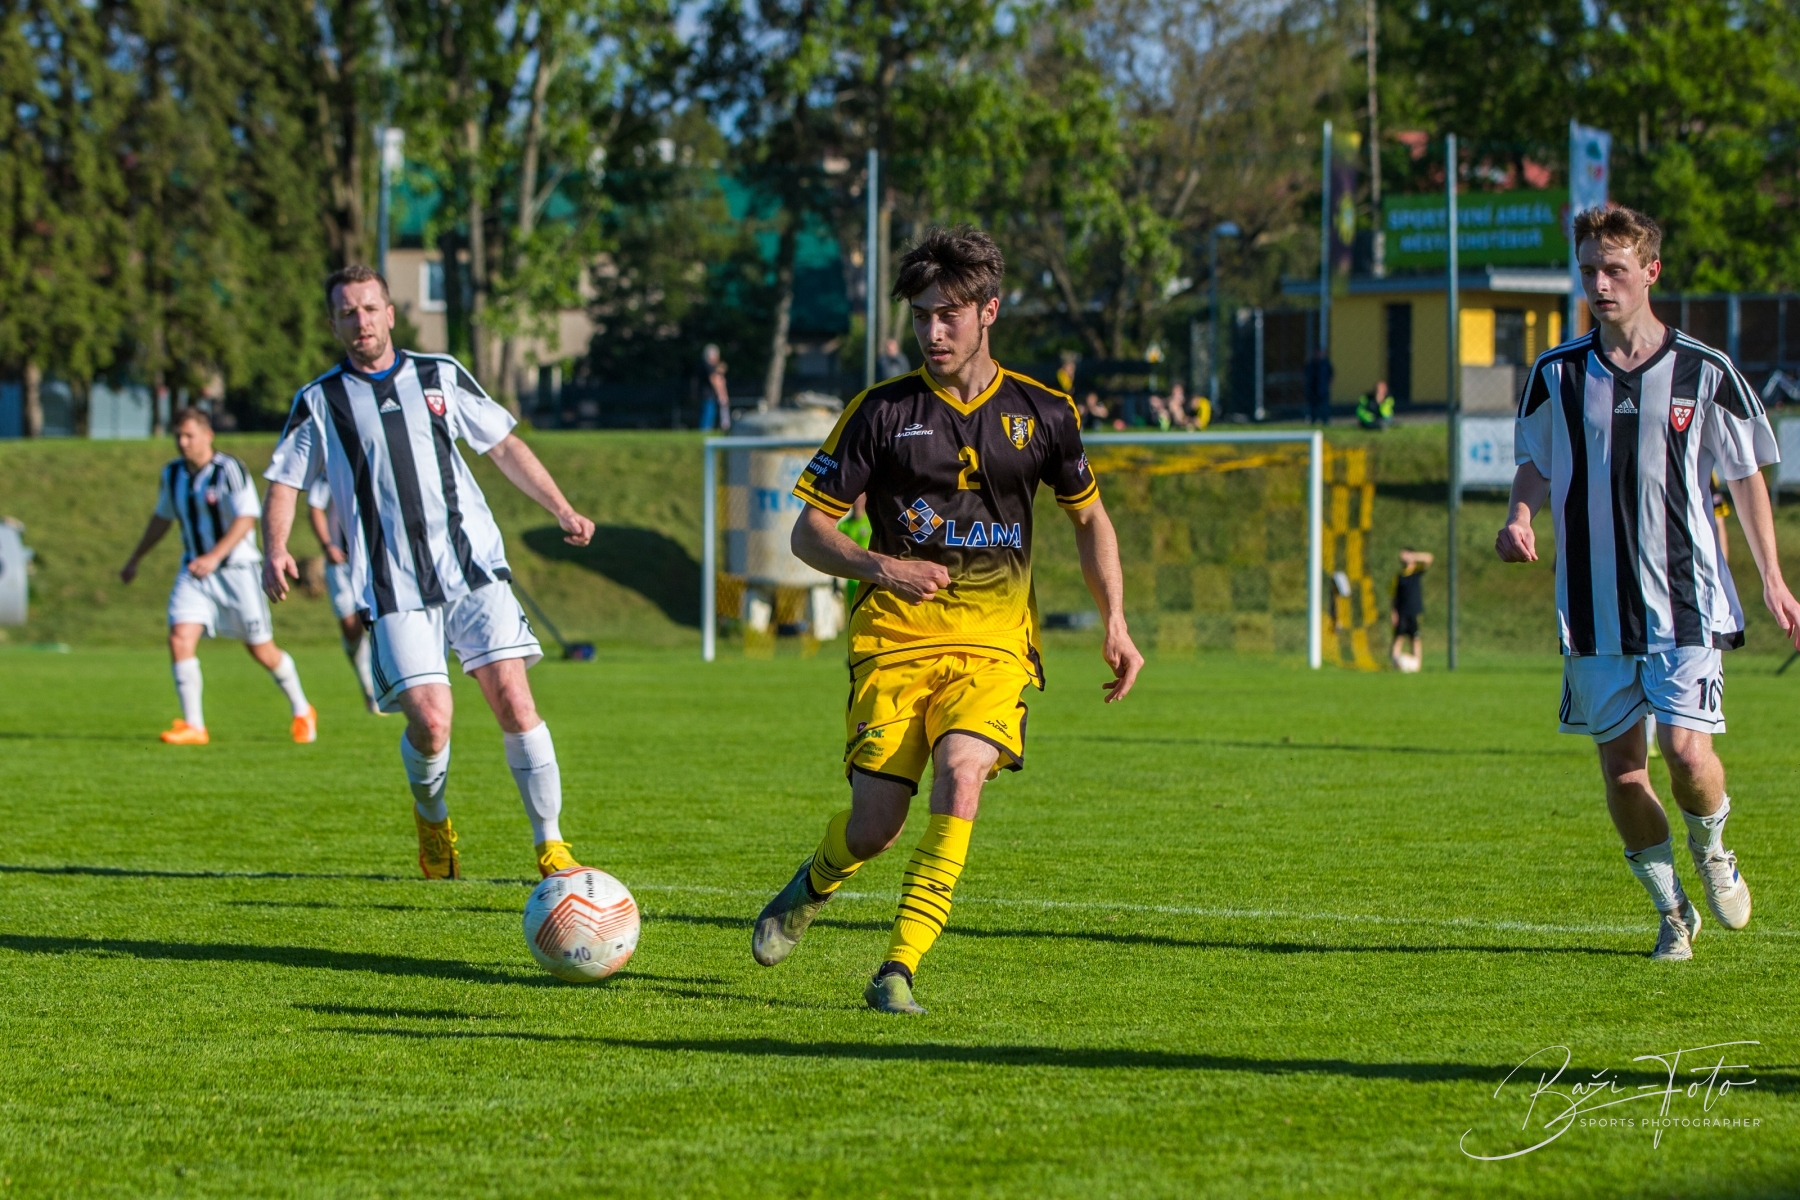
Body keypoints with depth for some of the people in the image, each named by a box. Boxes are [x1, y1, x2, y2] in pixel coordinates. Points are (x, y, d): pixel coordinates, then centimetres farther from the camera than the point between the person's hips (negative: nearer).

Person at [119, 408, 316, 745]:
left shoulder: (229, 470, -14)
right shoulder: (172, 475, 6)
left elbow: (246, 518, -21)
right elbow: (162, 518, 22)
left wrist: (215, 556, -32)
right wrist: (135, 560, 27)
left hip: (237, 569, -5)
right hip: (194, 570, 5)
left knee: (262, 650, 3)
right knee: (180, 638, -14)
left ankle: (302, 712, 25)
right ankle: (193, 726, -10)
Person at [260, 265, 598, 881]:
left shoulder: (441, 377, 11)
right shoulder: (319, 402, 6)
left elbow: (503, 445, 17)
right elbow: (284, 480, 10)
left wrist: (562, 510, 9)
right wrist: (275, 551, -8)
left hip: (473, 567, 2)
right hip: (392, 590, -1)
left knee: (514, 702, -10)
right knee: (429, 720, -15)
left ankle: (550, 845, -2)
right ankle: (432, 821, 16)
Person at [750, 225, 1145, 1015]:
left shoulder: (1041, 413, 6)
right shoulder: (883, 411, 0)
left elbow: (1088, 515, 21)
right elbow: (808, 531, 2)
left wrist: (1115, 624, 11)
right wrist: (881, 566, -18)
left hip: (995, 643, 1)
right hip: (895, 638, 0)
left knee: (960, 773, -27)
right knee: (874, 826, -9)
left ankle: (900, 968, -22)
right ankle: (811, 888, 28)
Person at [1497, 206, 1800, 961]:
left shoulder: (1704, 373, -1)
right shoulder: (1557, 374, 3)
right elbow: (1536, 466, 16)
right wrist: (1519, 517, -6)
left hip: (1687, 602, -2)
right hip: (1594, 608, 2)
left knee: (1687, 752, -14)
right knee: (1621, 768, 3)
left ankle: (1711, 848, 20)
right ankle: (1671, 911, 21)